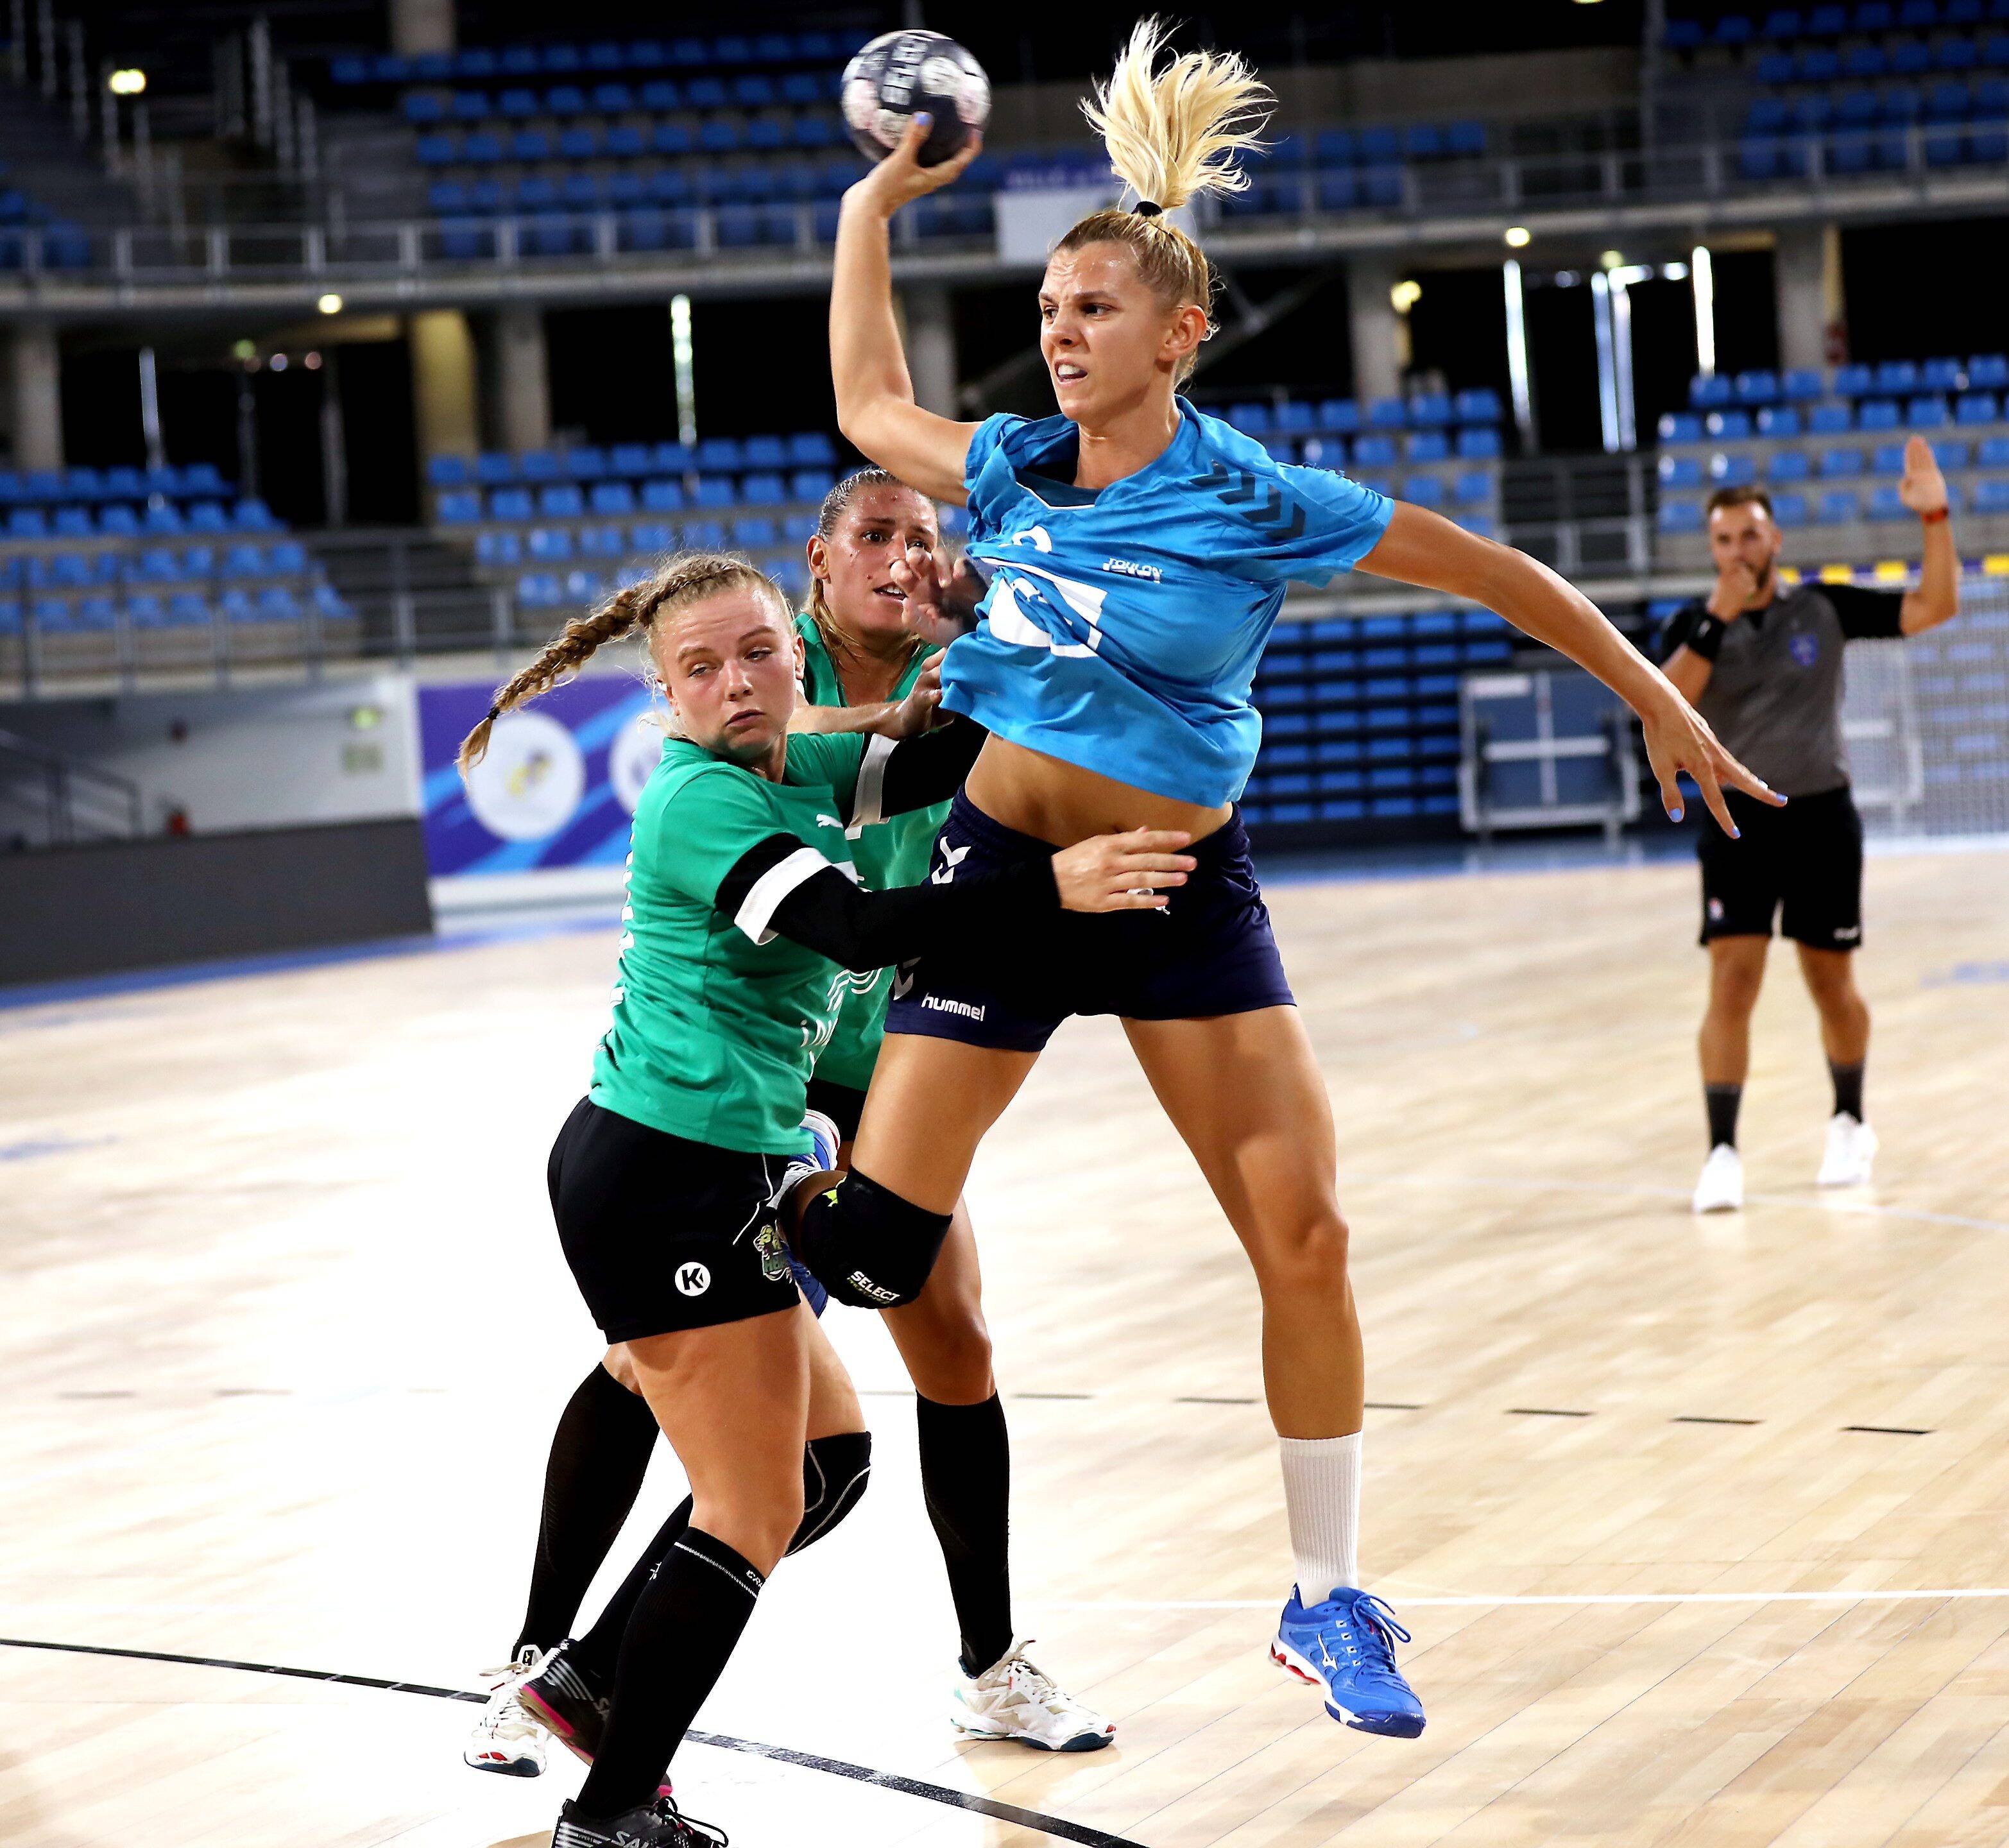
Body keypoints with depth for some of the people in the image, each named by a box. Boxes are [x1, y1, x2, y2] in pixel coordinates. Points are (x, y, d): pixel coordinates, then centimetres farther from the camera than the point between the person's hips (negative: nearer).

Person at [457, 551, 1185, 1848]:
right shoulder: (704, 801, -16)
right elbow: (856, 927, -28)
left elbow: (950, 761, 16)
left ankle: (596, 1683, 23)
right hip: (669, 1180, -10)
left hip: (722, 1178, 10)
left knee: (820, 1460, 18)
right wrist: (1053, 890, -33)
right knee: (757, 1512, -6)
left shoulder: (798, 772, 12)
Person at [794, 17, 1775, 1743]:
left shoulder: (1256, 501, -11)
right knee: (875, 1239, -6)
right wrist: (872, 206, 17)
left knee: (1306, 1243, -4)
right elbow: (869, 403, 19)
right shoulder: (1014, 469, -1)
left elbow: (1492, 571, -2)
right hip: (1003, 871, 1)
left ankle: (1328, 1601, 10)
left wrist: (1659, 702, 2)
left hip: (1182, 889, -1)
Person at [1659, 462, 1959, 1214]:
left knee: (1833, 985, 10)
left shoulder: (1825, 608, 0)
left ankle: (1850, 1124, 32)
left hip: (1821, 818, 1)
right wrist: (1719, 621, -23)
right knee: (1732, 984, -13)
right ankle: (1722, 1153, -11)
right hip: (1737, 822, -1)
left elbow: (1935, 608, -4)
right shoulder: (1695, 625, -1)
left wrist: (1934, 518, -16)